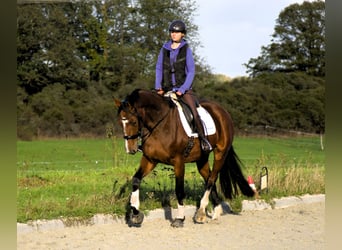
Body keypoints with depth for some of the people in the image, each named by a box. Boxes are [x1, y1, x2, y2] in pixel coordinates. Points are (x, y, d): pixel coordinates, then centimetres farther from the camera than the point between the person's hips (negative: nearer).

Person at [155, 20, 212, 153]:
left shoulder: (186, 50, -1)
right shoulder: (164, 49, 7)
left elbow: (191, 71, -3)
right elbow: (158, 68, 11)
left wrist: (182, 89, -12)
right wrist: (158, 86, -1)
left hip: (184, 88, -3)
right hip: (167, 89, 3)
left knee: (194, 113, -19)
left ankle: (203, 139, -10)